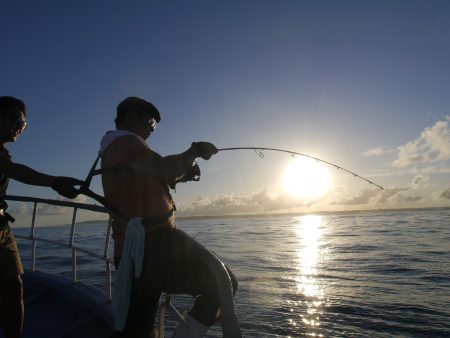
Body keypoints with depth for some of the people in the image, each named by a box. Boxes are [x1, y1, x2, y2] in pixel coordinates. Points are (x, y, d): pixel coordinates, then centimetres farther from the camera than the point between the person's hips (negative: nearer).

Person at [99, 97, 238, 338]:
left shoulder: (111, 152, 26)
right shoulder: (125, 142, -5)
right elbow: (164, 170, -21)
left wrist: (181, 175, 19)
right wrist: (195, 150, -4)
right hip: (156, 243, -10)